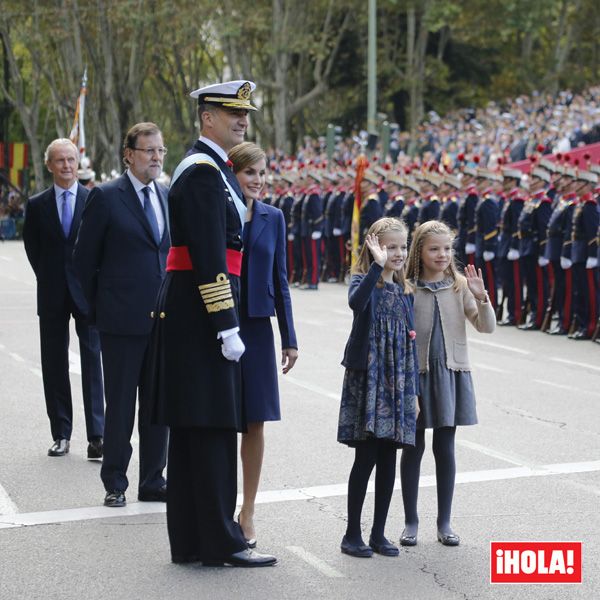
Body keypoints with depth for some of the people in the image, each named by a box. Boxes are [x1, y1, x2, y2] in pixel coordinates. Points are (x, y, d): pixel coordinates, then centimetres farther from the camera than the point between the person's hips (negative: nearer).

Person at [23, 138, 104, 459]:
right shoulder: (37, 205, 6)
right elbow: (32, 247, 12)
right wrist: (48, 278, 6)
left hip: (87, 291, -2)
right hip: (52, 296, 2)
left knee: (92, 360, -5)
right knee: (54, 363, 5)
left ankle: (96, 435, -4)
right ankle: (61, 435, 12)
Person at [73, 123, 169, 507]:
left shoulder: (168, 197, 11)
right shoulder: (106, 197, -6)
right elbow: (84, 258, -3)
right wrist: (100, 306, 0)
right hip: (123, 319, -5)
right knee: (120, 405, 3)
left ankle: (153, 482, 21)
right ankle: (115, 484, 15)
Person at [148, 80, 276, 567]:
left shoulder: (213, 169, 19)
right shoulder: (204, 172, -14)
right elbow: (209, 256, -21)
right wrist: (227, 325, -22)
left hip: (188, 314, 11)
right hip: (200, 312, -11)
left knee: (191, 431, 11)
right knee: (213, 429, -6)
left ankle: (190, 541, 17)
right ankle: (220, 541, 1)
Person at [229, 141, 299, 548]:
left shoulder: (273, 218, 7)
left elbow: (280, 279, 10)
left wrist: (290, 339, 8)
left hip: (256, 328, 3)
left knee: (255, 422, 5)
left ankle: (248, 513, 15)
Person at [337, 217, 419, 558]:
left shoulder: (405, 292, 12)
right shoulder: (363, 281, -5)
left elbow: (410, 342, 14)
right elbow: (356, 302, -31)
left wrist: (414, 392, 11)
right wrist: (377, 265, -31)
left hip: (397, 384, 5)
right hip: (366, 379, -5)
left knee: (388, 459, 7)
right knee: (366, 457, -5)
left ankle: (379, 534, 15)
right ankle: (353, 534, 6)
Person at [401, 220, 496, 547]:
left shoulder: (460, 286, 0)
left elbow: (487, 327, -4)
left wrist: (481, 297, -19)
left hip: (451, 374, 1)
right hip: (416, 374, -1)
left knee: (445, 449, 9)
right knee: (413, 448, 7)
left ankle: (444, 522, 20)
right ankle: (411, 521, 19)